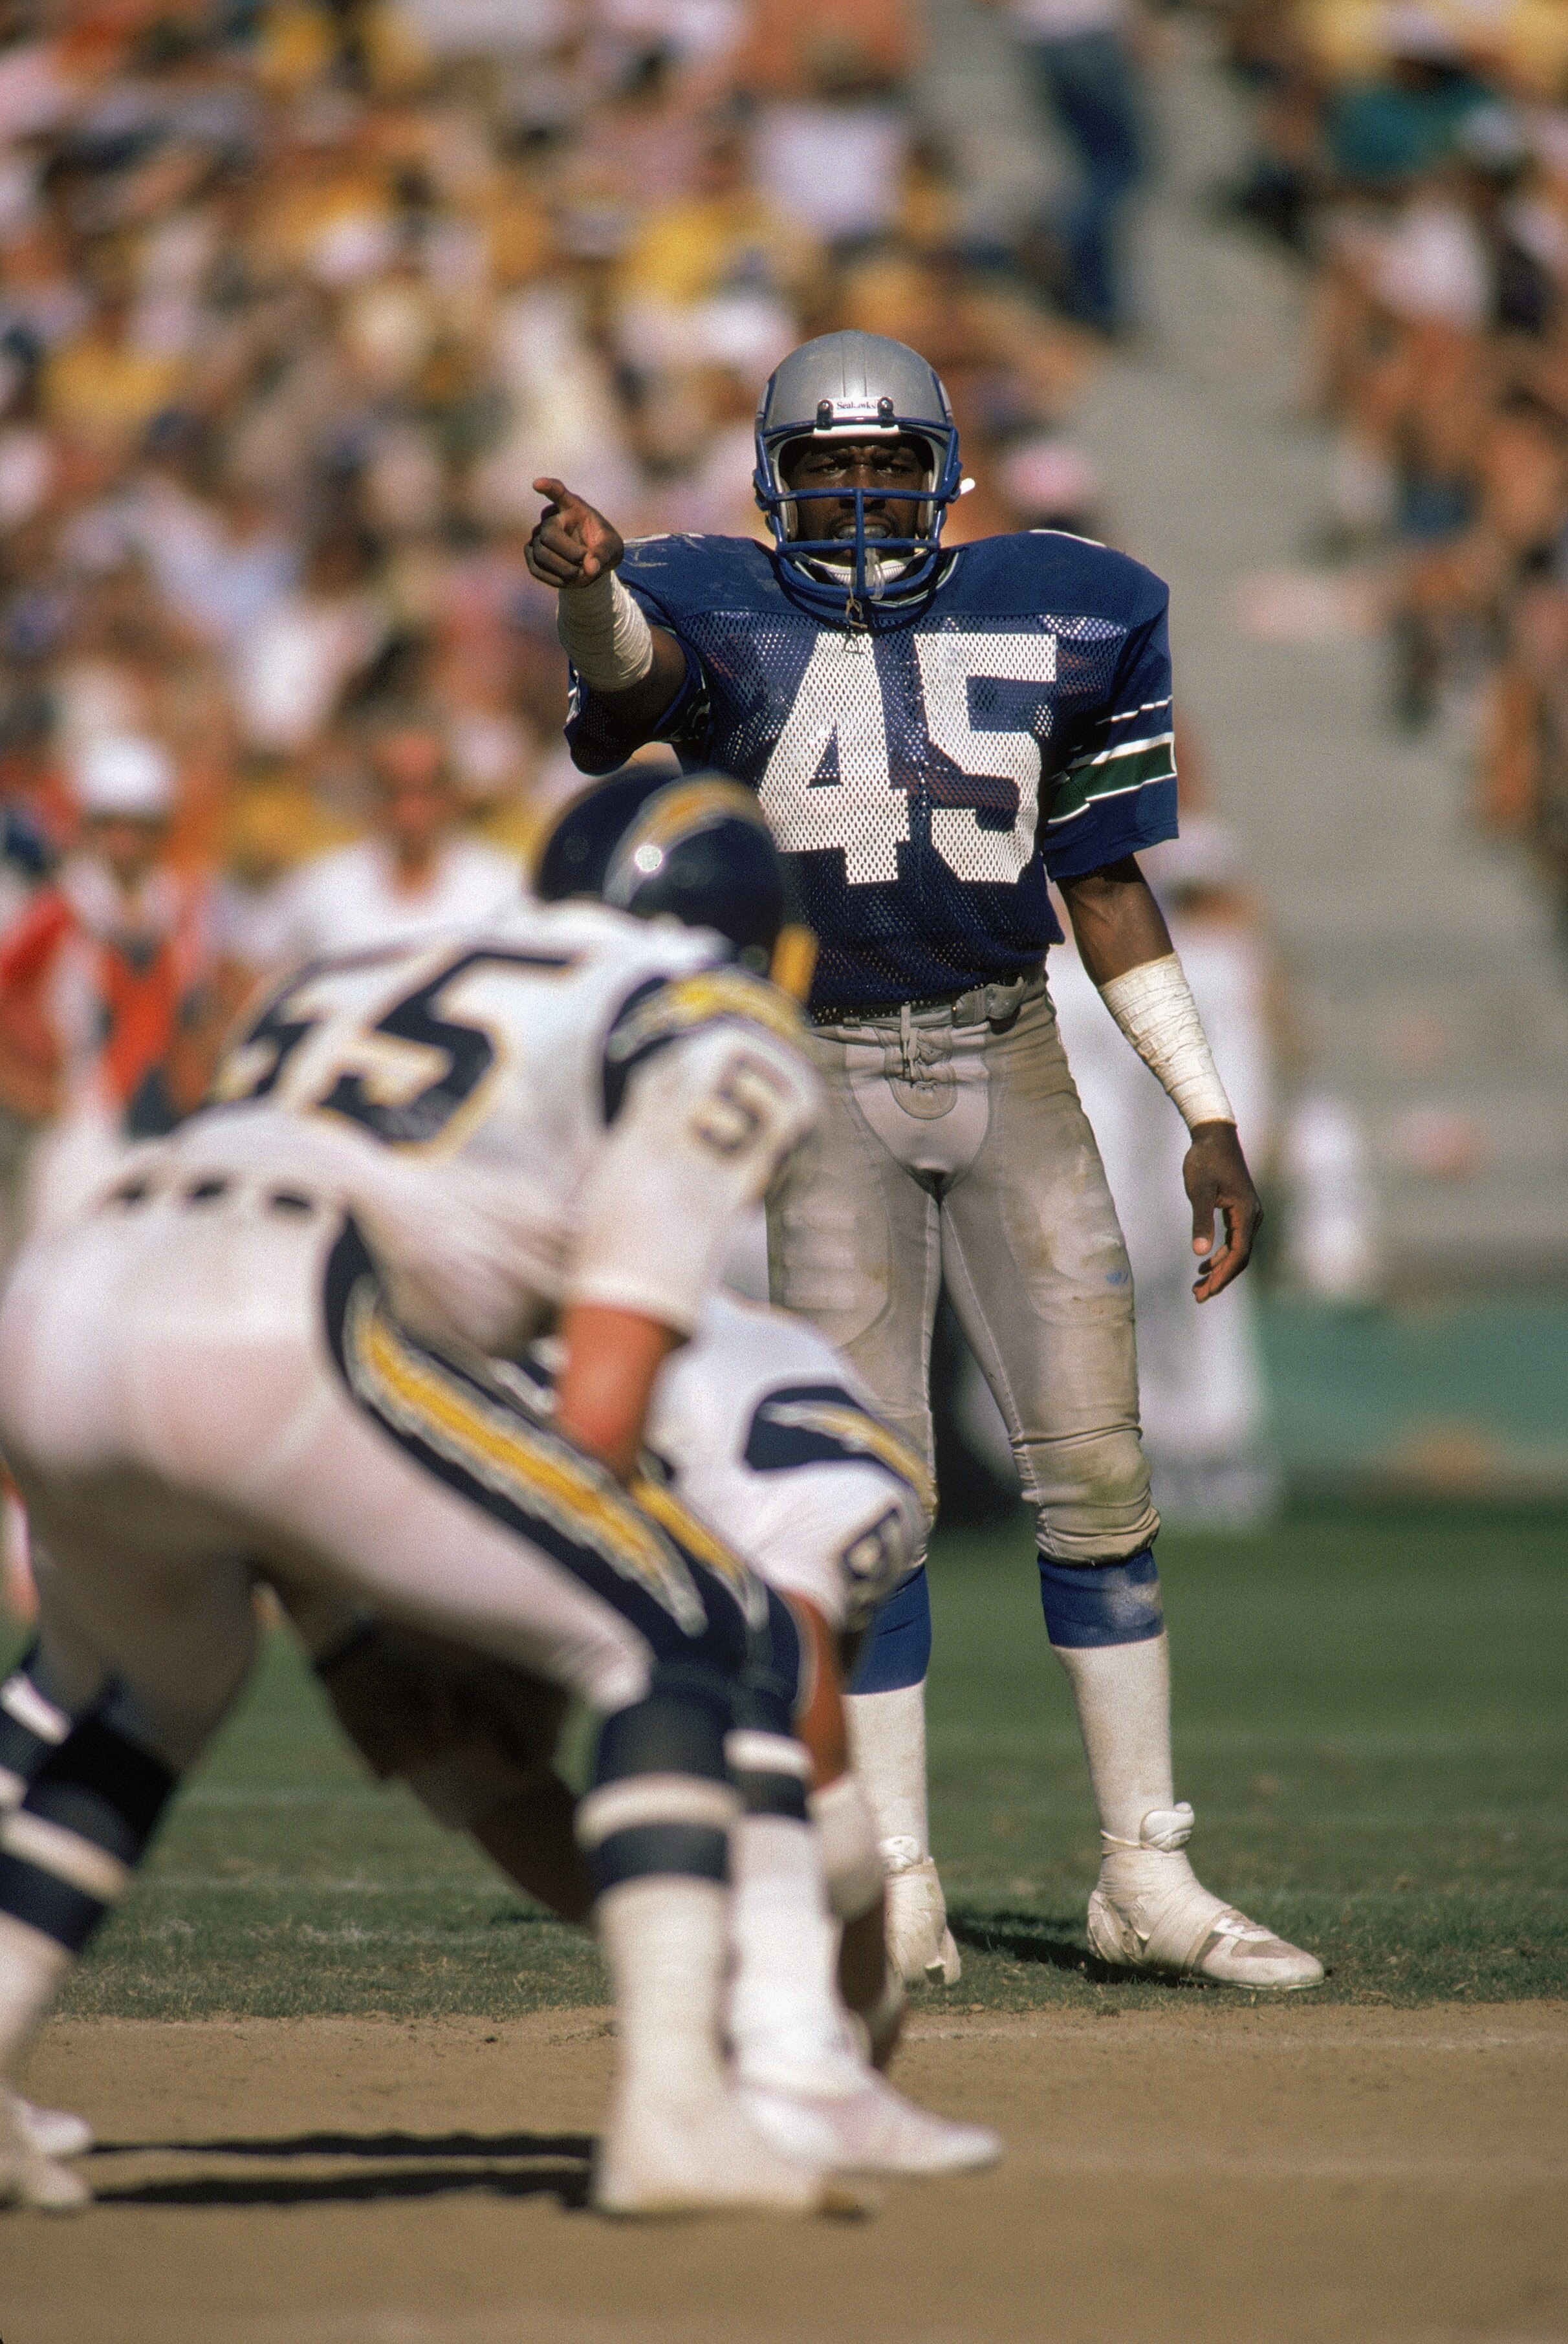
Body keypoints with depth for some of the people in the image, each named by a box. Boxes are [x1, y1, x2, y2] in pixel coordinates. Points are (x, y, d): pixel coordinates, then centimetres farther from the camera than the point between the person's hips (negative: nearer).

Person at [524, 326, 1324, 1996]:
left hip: (1009, 1071, 2)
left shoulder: (1048, 622, 5)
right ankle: (901, 1898, 3)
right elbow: (629, 665, -28)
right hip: (827, 1086, -2)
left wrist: (1209, 1121, 7)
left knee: (1093, 1468, 0)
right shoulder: (729, 621, -3)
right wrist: (585, 592, -52)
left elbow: (1107, 892, 11)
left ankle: (1147, 1880, 8)